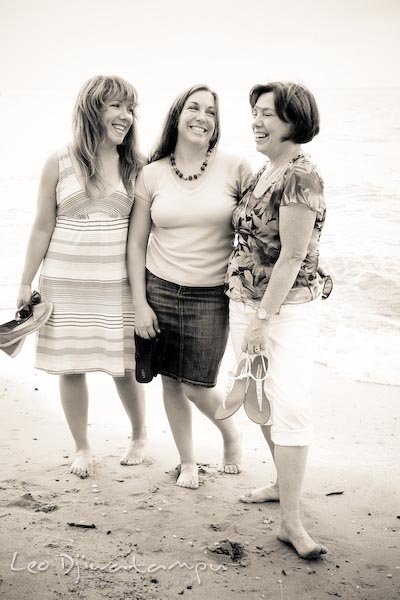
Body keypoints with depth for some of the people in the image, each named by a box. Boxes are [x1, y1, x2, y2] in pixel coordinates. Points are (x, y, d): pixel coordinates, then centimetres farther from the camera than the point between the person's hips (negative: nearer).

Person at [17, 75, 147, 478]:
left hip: (117, 284, 0)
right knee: (70, 368, 7)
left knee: (124, 368, 6)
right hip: (65, 283, 0)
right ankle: (82, 448, 27)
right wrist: (26, 283, 4)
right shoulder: (59, 164, -1)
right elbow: (43, 226, 3)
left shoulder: (135, 167, 1)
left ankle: (139, 435, 33)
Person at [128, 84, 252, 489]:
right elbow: (136, 243, 5)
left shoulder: (235, 169, -5)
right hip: (160, 289, 3)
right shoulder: (152, 174, 1)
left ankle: (230, 435, 33)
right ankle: (187, 461, 33)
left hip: (211, 296, -2)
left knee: (196, 388, -1)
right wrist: (140, 304, 0)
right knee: (171, 382, 11)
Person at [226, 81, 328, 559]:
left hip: (288, 308, -9)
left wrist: (262, 320, -17)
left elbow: (292, 257, -19)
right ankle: (283, 483, 34)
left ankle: (291, 523, -5)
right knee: (262, 399, 16)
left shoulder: (301, 177, -16)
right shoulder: (264, 171, 10)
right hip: (244, 301, 9)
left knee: (288, 404, -12)